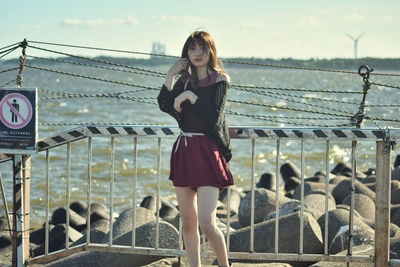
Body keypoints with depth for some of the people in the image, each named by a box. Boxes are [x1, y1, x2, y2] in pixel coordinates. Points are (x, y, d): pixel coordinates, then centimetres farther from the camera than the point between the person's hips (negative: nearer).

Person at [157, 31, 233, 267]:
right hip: (185, 150, 6)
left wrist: (190, 96, -15)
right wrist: (171, 76, -7)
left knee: (207, 223, -14)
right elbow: (165, 106, -2)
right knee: (188, 223, 8)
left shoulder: (220, 79, -3)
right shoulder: (186, 81, 13)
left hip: (208, 151, -6)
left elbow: (214, 117, -14)